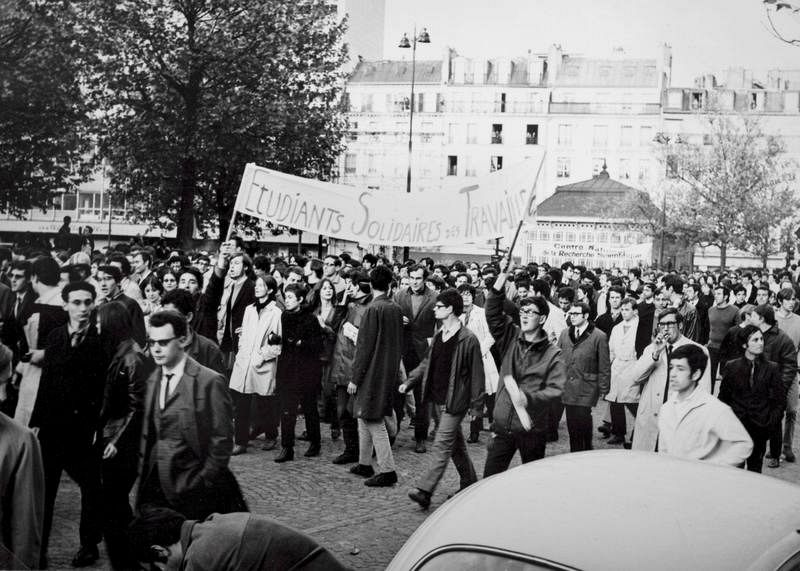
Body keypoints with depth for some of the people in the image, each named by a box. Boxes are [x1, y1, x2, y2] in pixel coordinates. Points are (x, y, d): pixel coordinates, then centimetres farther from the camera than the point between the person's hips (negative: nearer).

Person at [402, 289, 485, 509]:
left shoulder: (468, 339, -15)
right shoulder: (438, 336, 8)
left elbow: (477, 375, -12)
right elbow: (427, 363, 17)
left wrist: (476, 406, -10)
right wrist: (409, 381, 6)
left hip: (455, 402, -8)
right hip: (439, 398, 8)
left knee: (441, 445, -9)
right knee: (456, 444, 18)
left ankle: (424, 490, -12)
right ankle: (470, 483, 31)